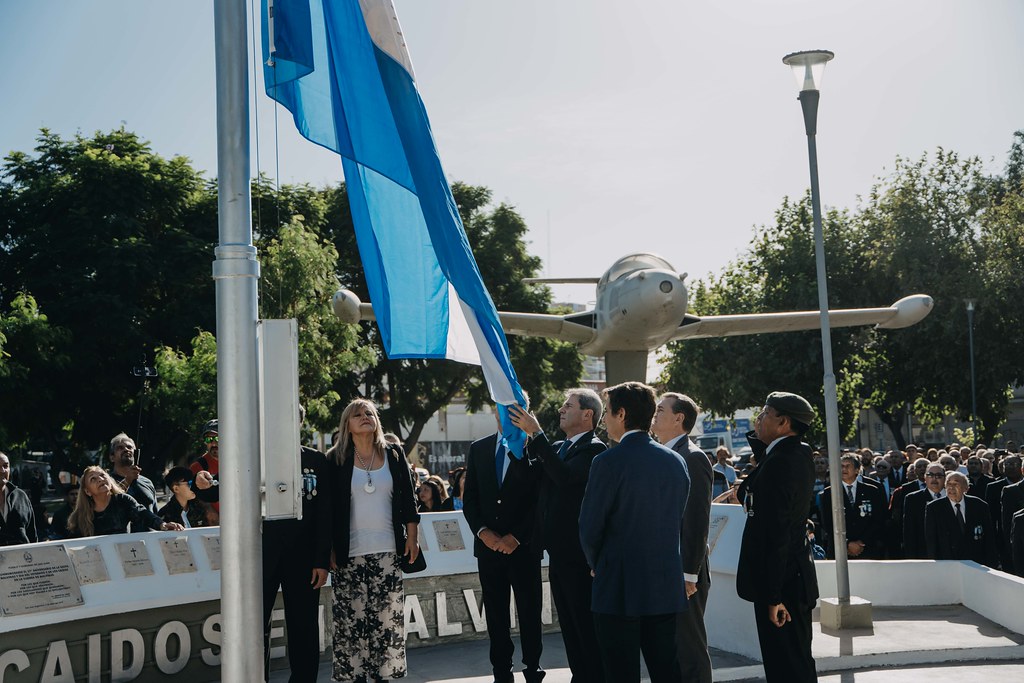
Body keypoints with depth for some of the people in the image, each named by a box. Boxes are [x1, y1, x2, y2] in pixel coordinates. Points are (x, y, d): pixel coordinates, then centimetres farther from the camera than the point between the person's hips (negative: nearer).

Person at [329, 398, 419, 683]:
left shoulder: (394, 455, 7)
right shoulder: (337, 460, 2)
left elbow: (408, 500, 10)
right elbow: (329, 507, 2)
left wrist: (412, 538, 4)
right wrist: (330, 550, -1)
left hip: (388, 552, 2)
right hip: (350, 553, -2)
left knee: (388, 617, 0)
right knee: (352, 618, -2)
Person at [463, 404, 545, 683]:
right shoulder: (478, 448, 11)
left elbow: (541, 500, -7)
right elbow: (469, 498, 10)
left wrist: (516, 537, -11)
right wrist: (483, 531, -5)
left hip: (524, 546, -3)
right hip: (488, 545, 3)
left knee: (529, 613, 2)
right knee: (495, 614, 6)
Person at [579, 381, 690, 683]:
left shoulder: (609, 462, -14)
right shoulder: (676, 461, 5)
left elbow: (589, 528, -10)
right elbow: (680, 523, 11)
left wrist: (596, 565, 8)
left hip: (619, 589, -6)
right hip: (666, 587, 6)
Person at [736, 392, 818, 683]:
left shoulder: (778, 464, -20)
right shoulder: (801, 455, 8)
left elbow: (776, 535, -23)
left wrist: (772, 596, -22)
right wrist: (759, 439, 11)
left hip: (781, 583, -10)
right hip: (797, 579, 10)